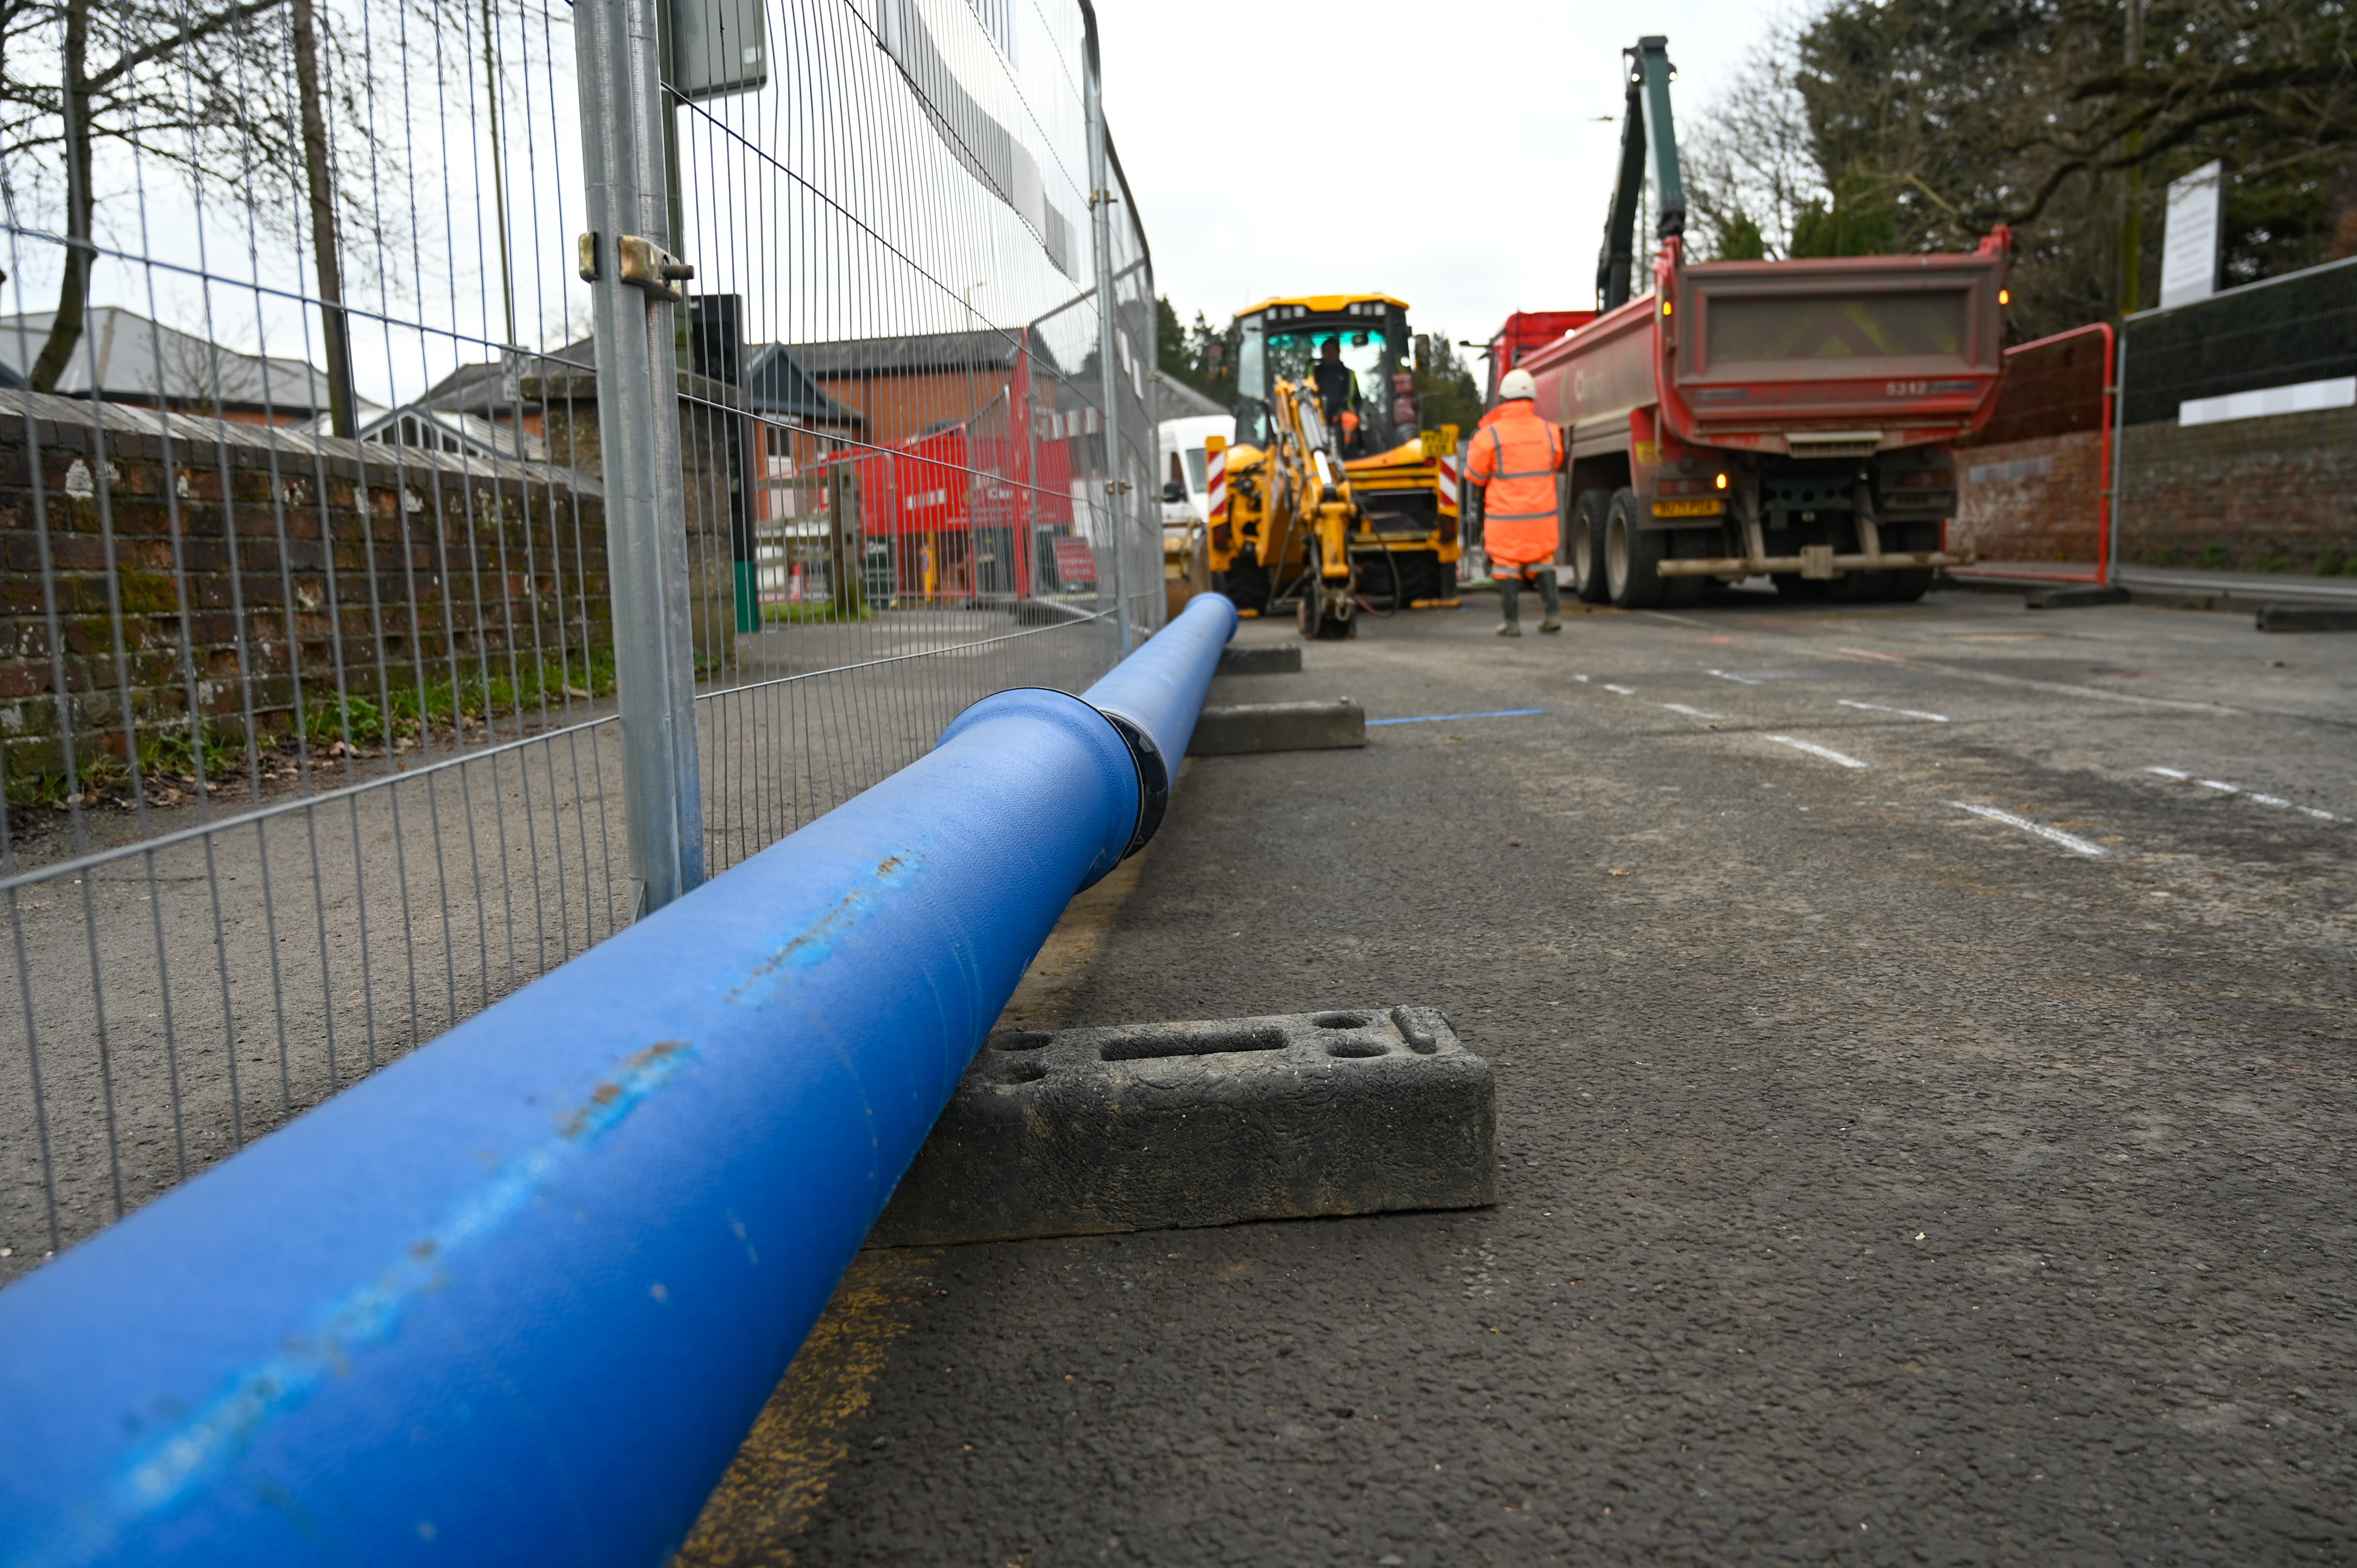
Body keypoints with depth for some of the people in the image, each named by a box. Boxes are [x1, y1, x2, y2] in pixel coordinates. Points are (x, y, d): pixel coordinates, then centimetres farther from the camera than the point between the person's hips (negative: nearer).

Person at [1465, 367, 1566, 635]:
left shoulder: (1489, 436, -13)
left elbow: (1474, 477, -3)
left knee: (1507, 565, 7)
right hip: (1542, 513, 4)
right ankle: (1553, 612, 12)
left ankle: (1512, 622, 8)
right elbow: (1557, 464, 18)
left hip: (1505, 517, -3)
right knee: (1543, 562, 18)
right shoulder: (1549, 432, 0)